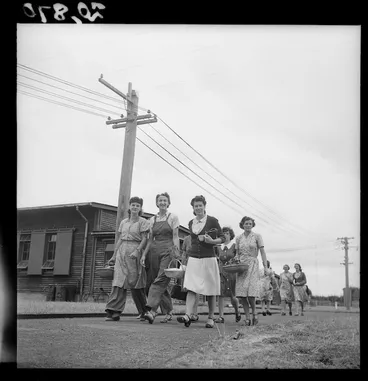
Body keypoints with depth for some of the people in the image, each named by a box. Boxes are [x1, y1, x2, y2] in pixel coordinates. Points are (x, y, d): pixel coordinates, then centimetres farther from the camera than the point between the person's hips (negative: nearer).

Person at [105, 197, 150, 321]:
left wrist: (137, 251, -20)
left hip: (134, 253, -4)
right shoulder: (123, 222, 17)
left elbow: (144, 239, -5)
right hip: (122, 252, 4)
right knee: (119, 282, -6)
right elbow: (119, 240, 19)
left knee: (135, 282, -3)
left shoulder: (142, 222, 2)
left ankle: (144, 312, 12)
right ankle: (114, 312, -11)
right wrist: (114, 256, 15)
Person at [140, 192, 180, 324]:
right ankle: (170, 311, 18)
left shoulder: (173, 217, 4)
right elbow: (150, 239, 16)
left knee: (161, 280, -16)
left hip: (167, 250, -5)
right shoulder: (152, 219, 15)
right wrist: (144, 254, 7)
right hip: (155, 251, 5)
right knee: (162, 283, 5)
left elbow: (175, 237, -2)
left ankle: (151, 310, -24)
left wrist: (177, 252, -13)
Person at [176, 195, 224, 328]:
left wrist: (212, 241, -17)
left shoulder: (212, 221, -2)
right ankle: (187, 316, -16)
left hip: (208, 258, -3)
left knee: (210, 290, 3)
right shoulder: (191, 223, 12)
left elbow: (222, 238, 0)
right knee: (191, 288, -9)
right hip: (193, 258, 3)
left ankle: (211, 318, 13)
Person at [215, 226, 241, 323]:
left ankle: (237, 312, 28)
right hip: (221, 272, 3)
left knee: (233, 297, 0)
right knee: (220, 295, -8)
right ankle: (221, 316, -5)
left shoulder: (234, 246, 0)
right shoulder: (219, 247, 11)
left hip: (232, 272, -3)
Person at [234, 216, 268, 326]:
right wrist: (236, 260, -3)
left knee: (250, 293, -15)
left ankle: (254, 312, 11)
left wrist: (265, 266, -7)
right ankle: (247, 317, 7)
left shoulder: (257, 236, 4)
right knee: (241, 294, -5)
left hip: (252, 265, -3)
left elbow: (262, 252, 1)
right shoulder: (238, 238, 12)